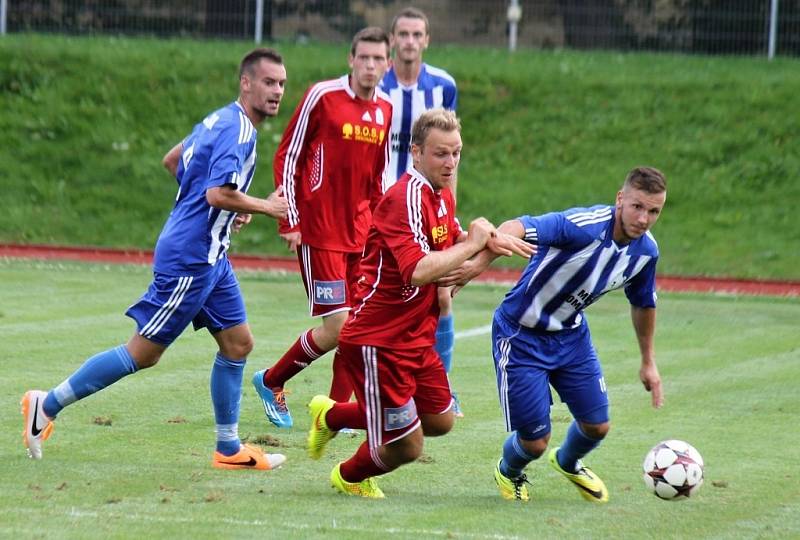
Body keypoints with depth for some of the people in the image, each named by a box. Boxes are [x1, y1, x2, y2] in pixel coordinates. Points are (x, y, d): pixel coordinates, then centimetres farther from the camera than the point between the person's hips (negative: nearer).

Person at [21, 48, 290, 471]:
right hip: (189, 259, -10)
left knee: (237, 343, 9)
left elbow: (173, 160, 24)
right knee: (142, 353, -4)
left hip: (209, 257, 10)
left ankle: (229, 449, 15)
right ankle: (47, 405, 4)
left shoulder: (220, 120, 12)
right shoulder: (237, 129, -18)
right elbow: (218, 193, -29)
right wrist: (266, 207, -14)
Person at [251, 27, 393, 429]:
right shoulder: (322, 96, -9)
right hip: (319, 231, -6)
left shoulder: (385, 110, 9)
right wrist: (290, 221, -8)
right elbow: (287, 158, -4)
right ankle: (271, 382, 13)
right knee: (335, 327, -9)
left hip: (361, 233, 6)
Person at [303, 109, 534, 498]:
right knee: (406, 446, -4)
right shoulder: (406, 197, -24)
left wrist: (489, 242, 3)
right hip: (378, 340, -10)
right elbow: (418, 270, -35)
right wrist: (472, 245, -23)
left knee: (440, 421, 19)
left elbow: (453, 240, 26)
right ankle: (350, 478, 31)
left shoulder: (442, 195, 7)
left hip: (416, 337, 10)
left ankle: (332, 415, 35)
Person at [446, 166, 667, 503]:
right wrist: (478, 263, -66)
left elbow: (643, 305, 13)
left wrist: (648, 362, 20)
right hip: (521, 335, -6)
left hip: (571, 335, 6)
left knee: (597, 426, 7)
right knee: (535, 442, -4)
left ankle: (568, 463, 45)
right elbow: (517, 229, -47)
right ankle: (509, 472, 36)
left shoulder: (645, 250, -7)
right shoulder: (584, 226, -32)